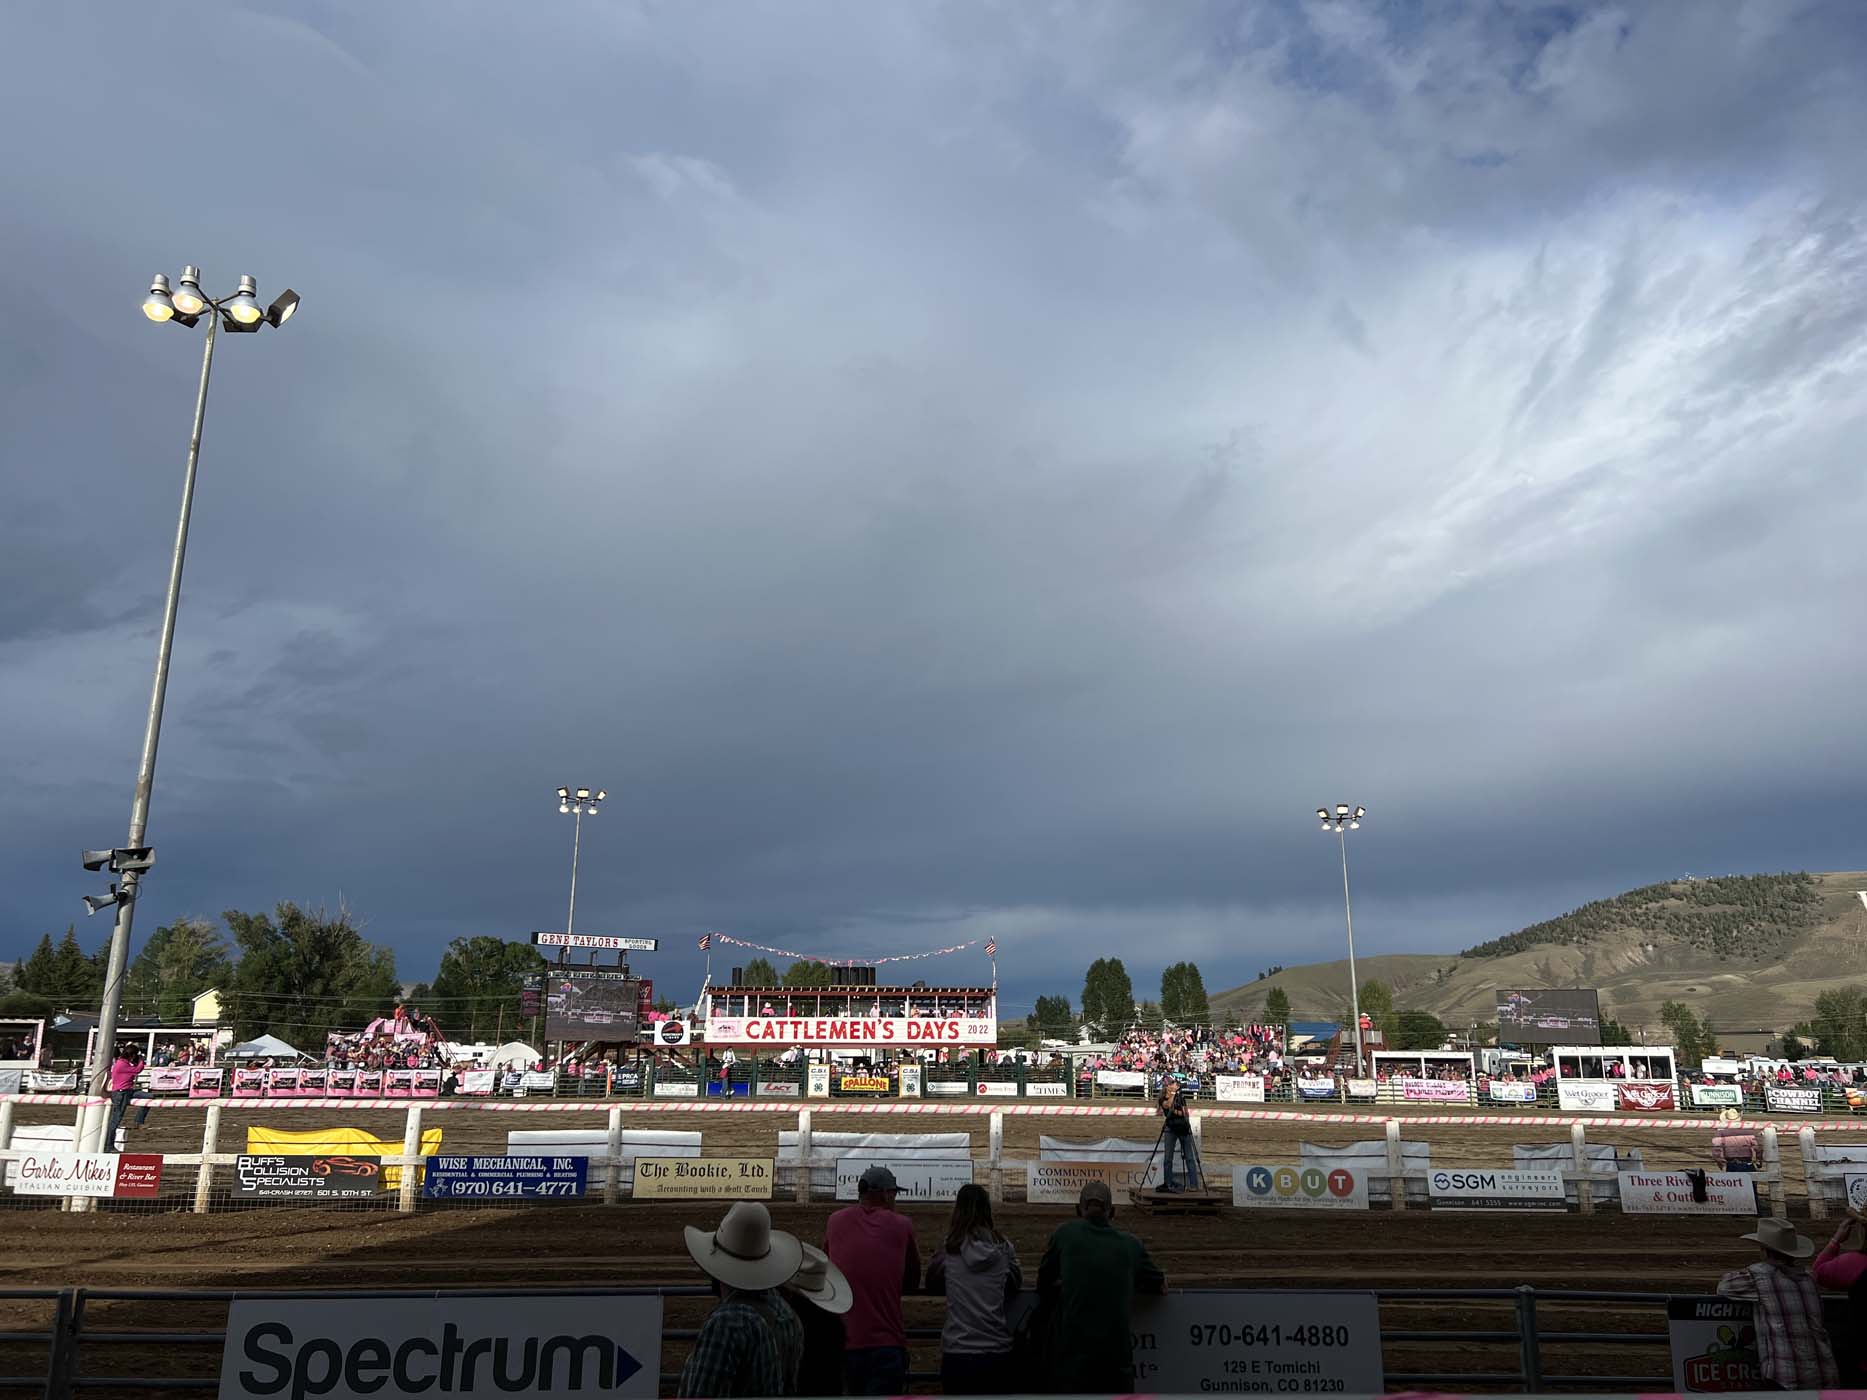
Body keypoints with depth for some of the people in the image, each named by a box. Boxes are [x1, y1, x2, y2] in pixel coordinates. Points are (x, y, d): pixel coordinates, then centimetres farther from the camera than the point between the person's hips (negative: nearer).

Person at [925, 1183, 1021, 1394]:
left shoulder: (949, 1250, -4)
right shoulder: (1003, 1248, 0)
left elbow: (932, 1283, 11)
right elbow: (1016, 1283, 16)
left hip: (957, 1353, -1)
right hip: (997, 1351, 1)